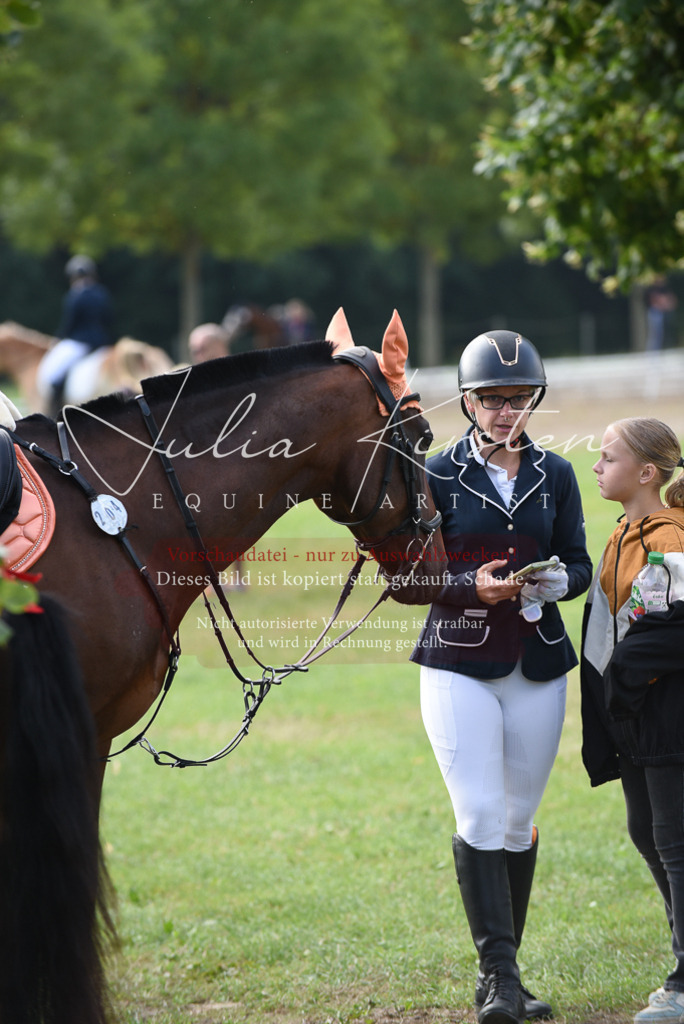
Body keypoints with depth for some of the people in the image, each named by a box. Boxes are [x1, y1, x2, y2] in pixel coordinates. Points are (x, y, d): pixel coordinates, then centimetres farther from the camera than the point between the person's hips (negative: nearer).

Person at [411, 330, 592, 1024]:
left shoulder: (555, 476, 8)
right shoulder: (436, 477, -1)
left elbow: (579, 564, 10)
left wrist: (558, 581, -13)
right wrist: (475, 584, -20)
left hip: (538, 667, 3)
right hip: (459, 666, -3)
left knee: (519, 823, 8)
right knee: (479, 817, -13)